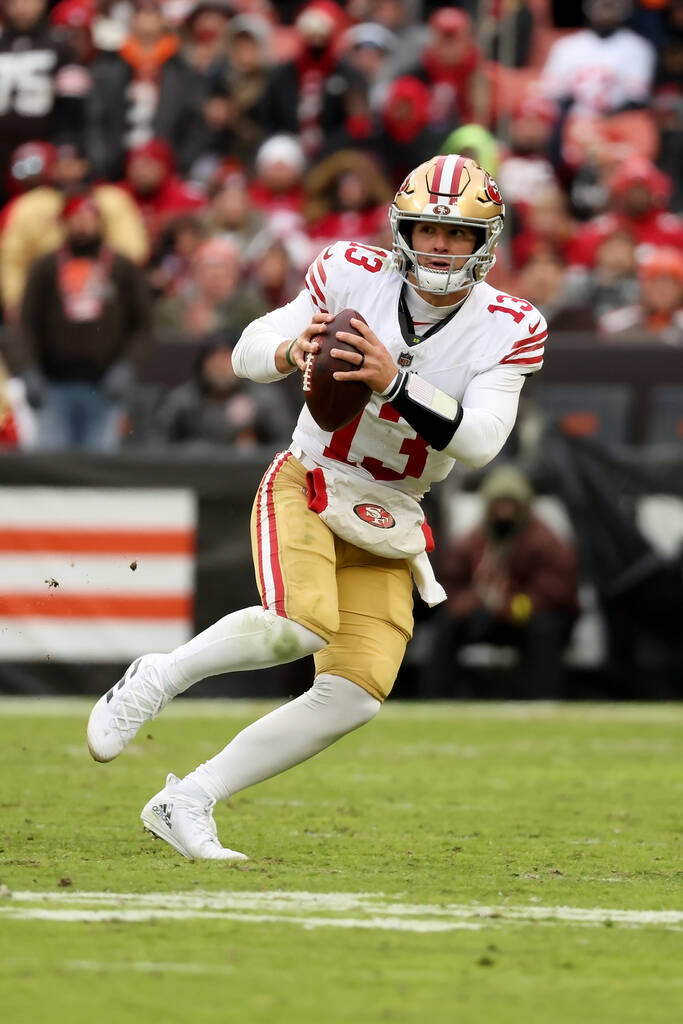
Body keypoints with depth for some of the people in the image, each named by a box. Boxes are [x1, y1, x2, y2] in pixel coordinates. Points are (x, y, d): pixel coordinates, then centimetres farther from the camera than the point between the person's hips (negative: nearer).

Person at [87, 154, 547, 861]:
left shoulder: (509, 330, -8)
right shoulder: (355, 275, -10)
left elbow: (480, 442, -20)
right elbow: (247, 353, -3)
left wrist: (395, 382, -33)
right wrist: (289, 351, -27)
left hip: (389, 523, 3)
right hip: (307, 485, -3)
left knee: (355, 694, -10)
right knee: (303, 624, -32)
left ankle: (185, 803, -1)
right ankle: (155, 681, -8)